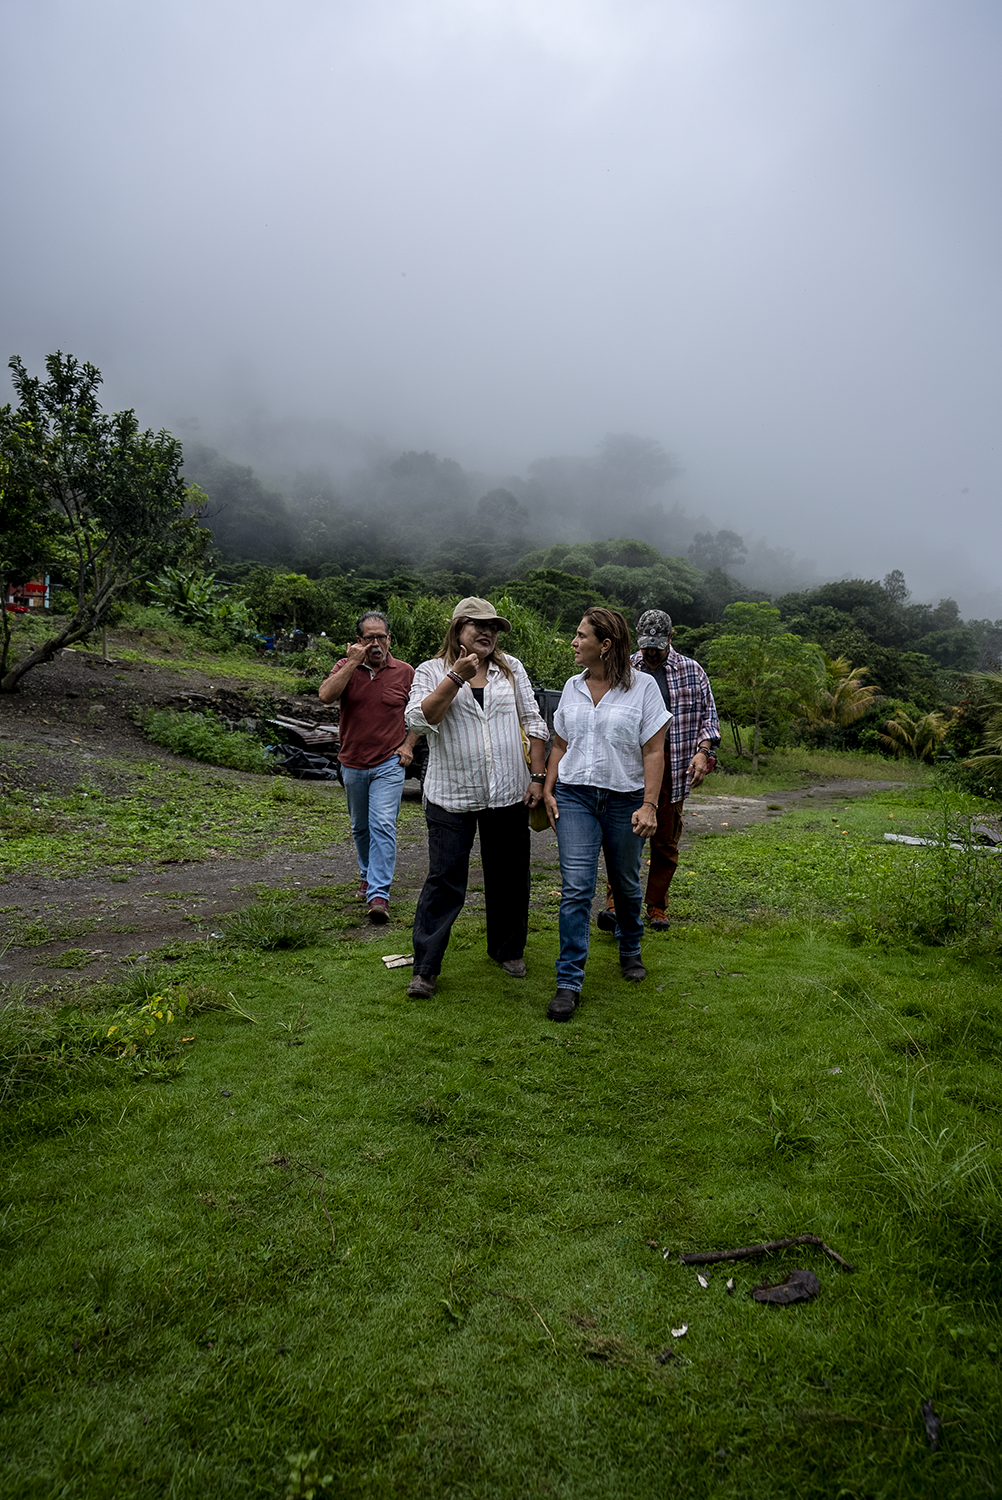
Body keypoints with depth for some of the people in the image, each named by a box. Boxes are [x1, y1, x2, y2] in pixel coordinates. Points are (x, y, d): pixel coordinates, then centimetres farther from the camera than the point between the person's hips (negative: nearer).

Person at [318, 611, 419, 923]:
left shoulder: (405, 672, -1)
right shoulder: (346, 667, -1)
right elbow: (326, 695, -21)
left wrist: (408, 745, 1)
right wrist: (353, 662, -20)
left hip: (389, 764, -2)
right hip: (353, 764, 2)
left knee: (383, 825, -14)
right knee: (360, 827, 17)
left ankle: (379, 894, -14)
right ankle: (367, 875, 39)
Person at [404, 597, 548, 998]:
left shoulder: (511, 669, 9)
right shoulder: (431, 672, 1)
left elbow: (533, 722, 10)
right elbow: (418, 720, -14)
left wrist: (538, 776, 4)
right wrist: (456, 678, -18)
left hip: (508, 794, 3)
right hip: (451, 796, -3)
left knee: (509, 877, 13)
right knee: (444, 880, -2)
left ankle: (509, 950, 32)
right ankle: (425, 968, 9)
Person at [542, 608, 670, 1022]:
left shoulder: (642, 687, -4)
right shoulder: (572, 687, 8)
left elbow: (654, 752, -6)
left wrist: (649, 805, -13)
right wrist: (548, 790, 6)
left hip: (624, 798, -2)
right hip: (575, 796, 2)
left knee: (625, 883, 14)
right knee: (576, 888, -8)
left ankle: (630, 949, 41)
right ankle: (569, 983, -4)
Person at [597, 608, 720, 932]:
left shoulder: (691, 670, 8)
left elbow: (708, 714, 10)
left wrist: (702, 751, -5)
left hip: (673, 767, 1)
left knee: (666, 840, 6)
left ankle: (656, 908, 18)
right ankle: (615, 905, -11)